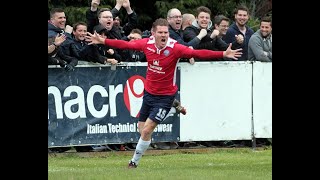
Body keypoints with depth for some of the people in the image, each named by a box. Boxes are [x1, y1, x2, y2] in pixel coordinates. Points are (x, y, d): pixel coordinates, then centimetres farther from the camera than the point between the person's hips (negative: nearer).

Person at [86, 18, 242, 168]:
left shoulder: (175, 48, -21)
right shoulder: (146, 44, -9)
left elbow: (197, 53, -28)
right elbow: (125, 45, 5)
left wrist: (223, 54, -38)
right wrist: (102, 41, 9)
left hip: (165, 96, -5)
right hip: (149, 92, 5)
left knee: (147, 131, -8)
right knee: (141, 128, 11)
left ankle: (135, 161, 9)